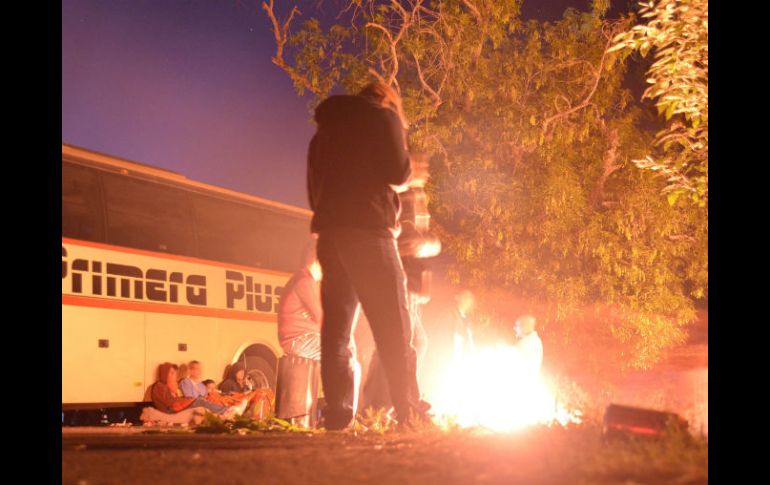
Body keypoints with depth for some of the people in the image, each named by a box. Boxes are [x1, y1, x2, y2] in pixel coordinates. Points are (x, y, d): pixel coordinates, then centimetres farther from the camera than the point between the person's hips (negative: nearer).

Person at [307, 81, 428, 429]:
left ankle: (338, 414, -4)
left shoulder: (326, 128, 25)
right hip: (367, 230, -6)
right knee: (393, 327, -4)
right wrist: (408, 175, 15)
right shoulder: (383, 117, 6)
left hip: (329, 231, 6)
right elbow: (398, 173, -5)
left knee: (336, 327, 3)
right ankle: (409, 410, -8)